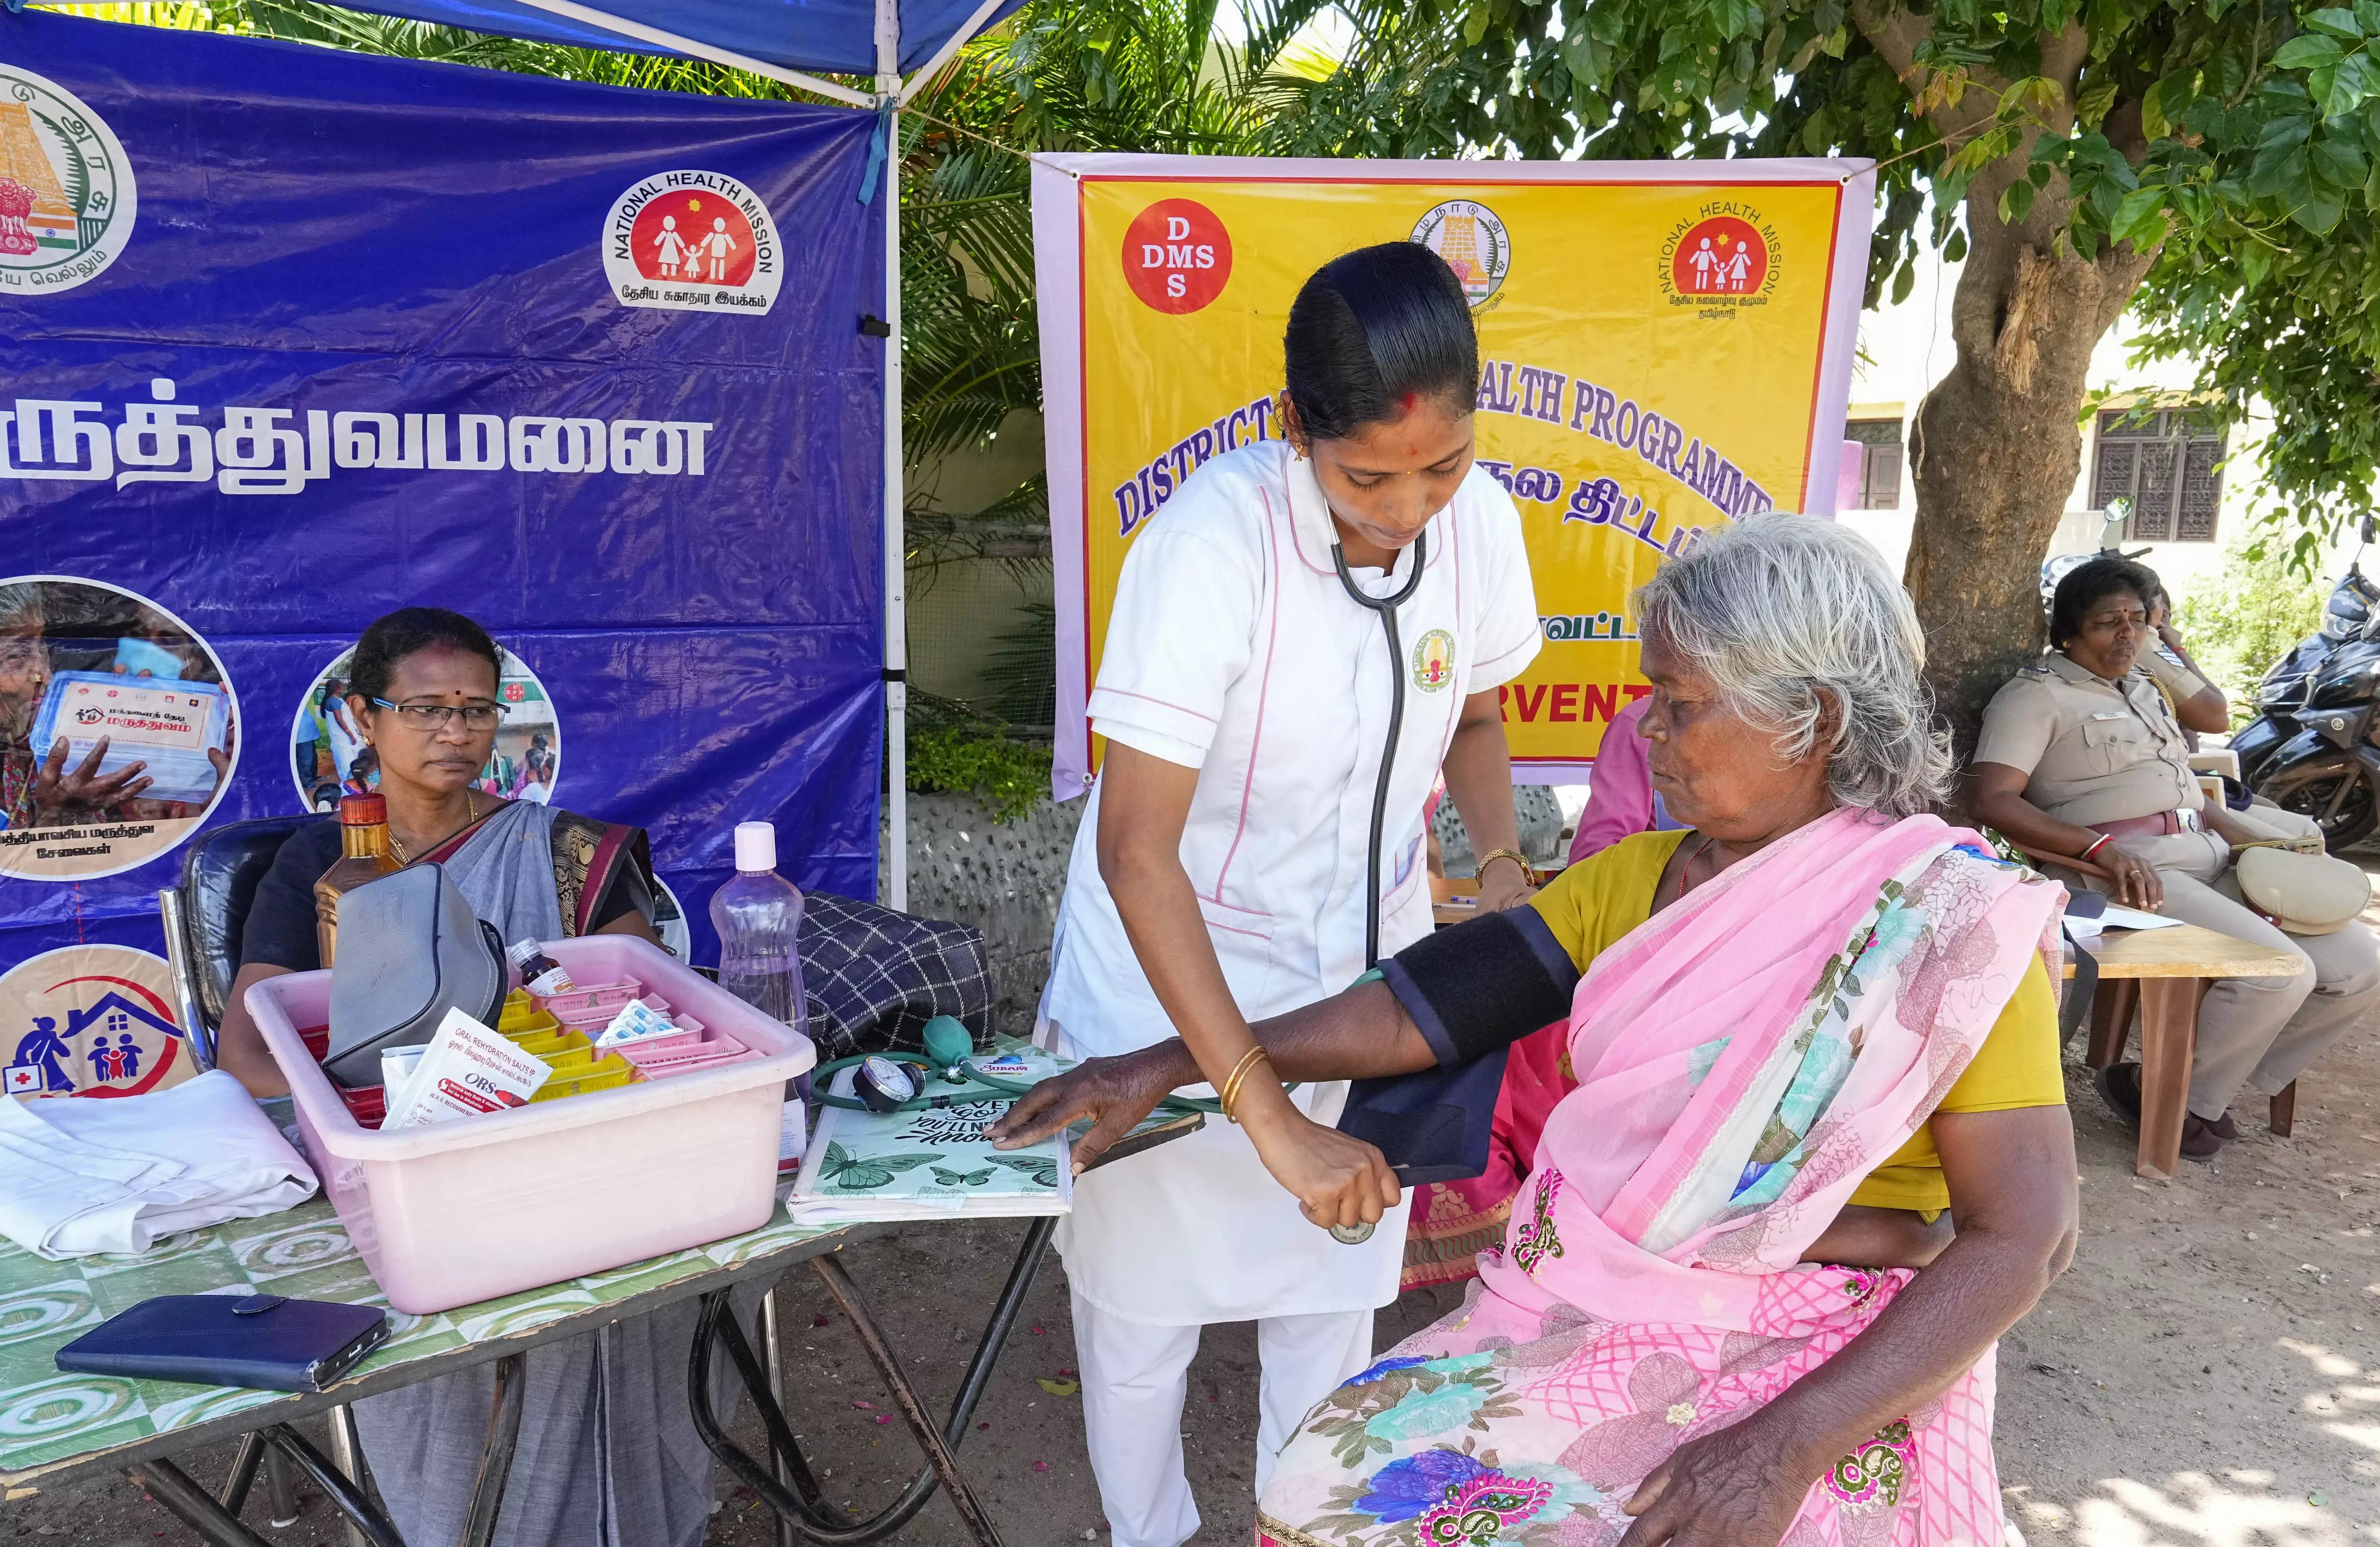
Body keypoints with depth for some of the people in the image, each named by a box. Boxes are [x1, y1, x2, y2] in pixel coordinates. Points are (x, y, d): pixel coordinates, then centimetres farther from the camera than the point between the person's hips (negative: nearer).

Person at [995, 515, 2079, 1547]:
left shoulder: (1958, 924, -10)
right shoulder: (1632, 880, 5)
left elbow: (2023, 1237, -13)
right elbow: (1426, 1006, 3)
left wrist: (1787, 1446, -23)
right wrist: (1171, 1064, -1)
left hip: (1831, 1385, -4)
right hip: (1584, 1322, 4)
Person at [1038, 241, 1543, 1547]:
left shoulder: (1478, 521, -13)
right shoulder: (1212, 545, -29)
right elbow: (1134, 849, -32)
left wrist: (1502, 860, -12)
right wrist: (1266, 1112, -34)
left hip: (1365, 972, 4)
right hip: (1173, 973, -4)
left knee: (1335, 1283, 19)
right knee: (1145, 1296, 14)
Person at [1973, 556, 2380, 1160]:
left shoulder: (2142, 686, 24)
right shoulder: (2037, 694, -4)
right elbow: (1992, 801, -18)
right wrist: (2101, 849, -29)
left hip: (2211, 855, 9)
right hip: (2134, 871, -9)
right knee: (2280, 974, -25)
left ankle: (2210, 1086, 9)